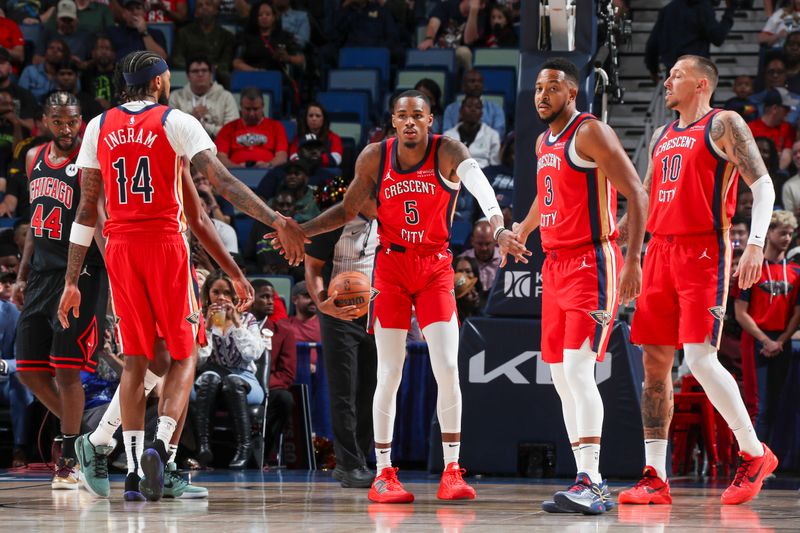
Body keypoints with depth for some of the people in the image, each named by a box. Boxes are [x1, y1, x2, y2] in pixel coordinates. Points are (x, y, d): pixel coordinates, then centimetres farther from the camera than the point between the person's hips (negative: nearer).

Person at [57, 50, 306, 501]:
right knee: (184, 355, 6)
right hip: (166, 244, -3)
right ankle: (160, 445, -16)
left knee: (136, 359, 9)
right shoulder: (176, 122, -1)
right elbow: (223, 181, -13)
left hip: (120, 248, 3)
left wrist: (72, 281, 10)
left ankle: (135, 470, 2)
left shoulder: (99, 127, 9)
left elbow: (86, 210, 8)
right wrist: (276, 221, -17)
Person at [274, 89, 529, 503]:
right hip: (391, 267, 1)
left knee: (447, 369, -8)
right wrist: (300, 231, -4)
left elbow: (479, 184, -33)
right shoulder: (374, 158, -4)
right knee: (389, 374, -1)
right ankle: (383, 475, 5)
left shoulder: (447, 152, -12)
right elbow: (347, 210, 9)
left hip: (435, 268, -1)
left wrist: (499, 229, -53)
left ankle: (451, 472, -1)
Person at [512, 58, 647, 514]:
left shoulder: (591, 133, -11)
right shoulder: (543, 142, 16)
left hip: (591, 263, -9)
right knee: (561, 375, 7)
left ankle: (589, 483, -23)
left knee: (578, 369, -19)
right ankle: (592, 485, 11)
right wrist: (521, 233, 50)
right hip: (555, 266, 9)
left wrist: (633, 260, -24)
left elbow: (636, 195, -16)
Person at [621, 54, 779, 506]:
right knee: (655, 363, 2)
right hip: (661, 250, 7)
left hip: (703, 252, -7)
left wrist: (756, 244, -20)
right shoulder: (663, 136, 21)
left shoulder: (723, 125, -2)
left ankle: (755, 453, 1)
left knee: (700, 358, -15)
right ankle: (655, 478, 3)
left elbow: (762, 185, -8)